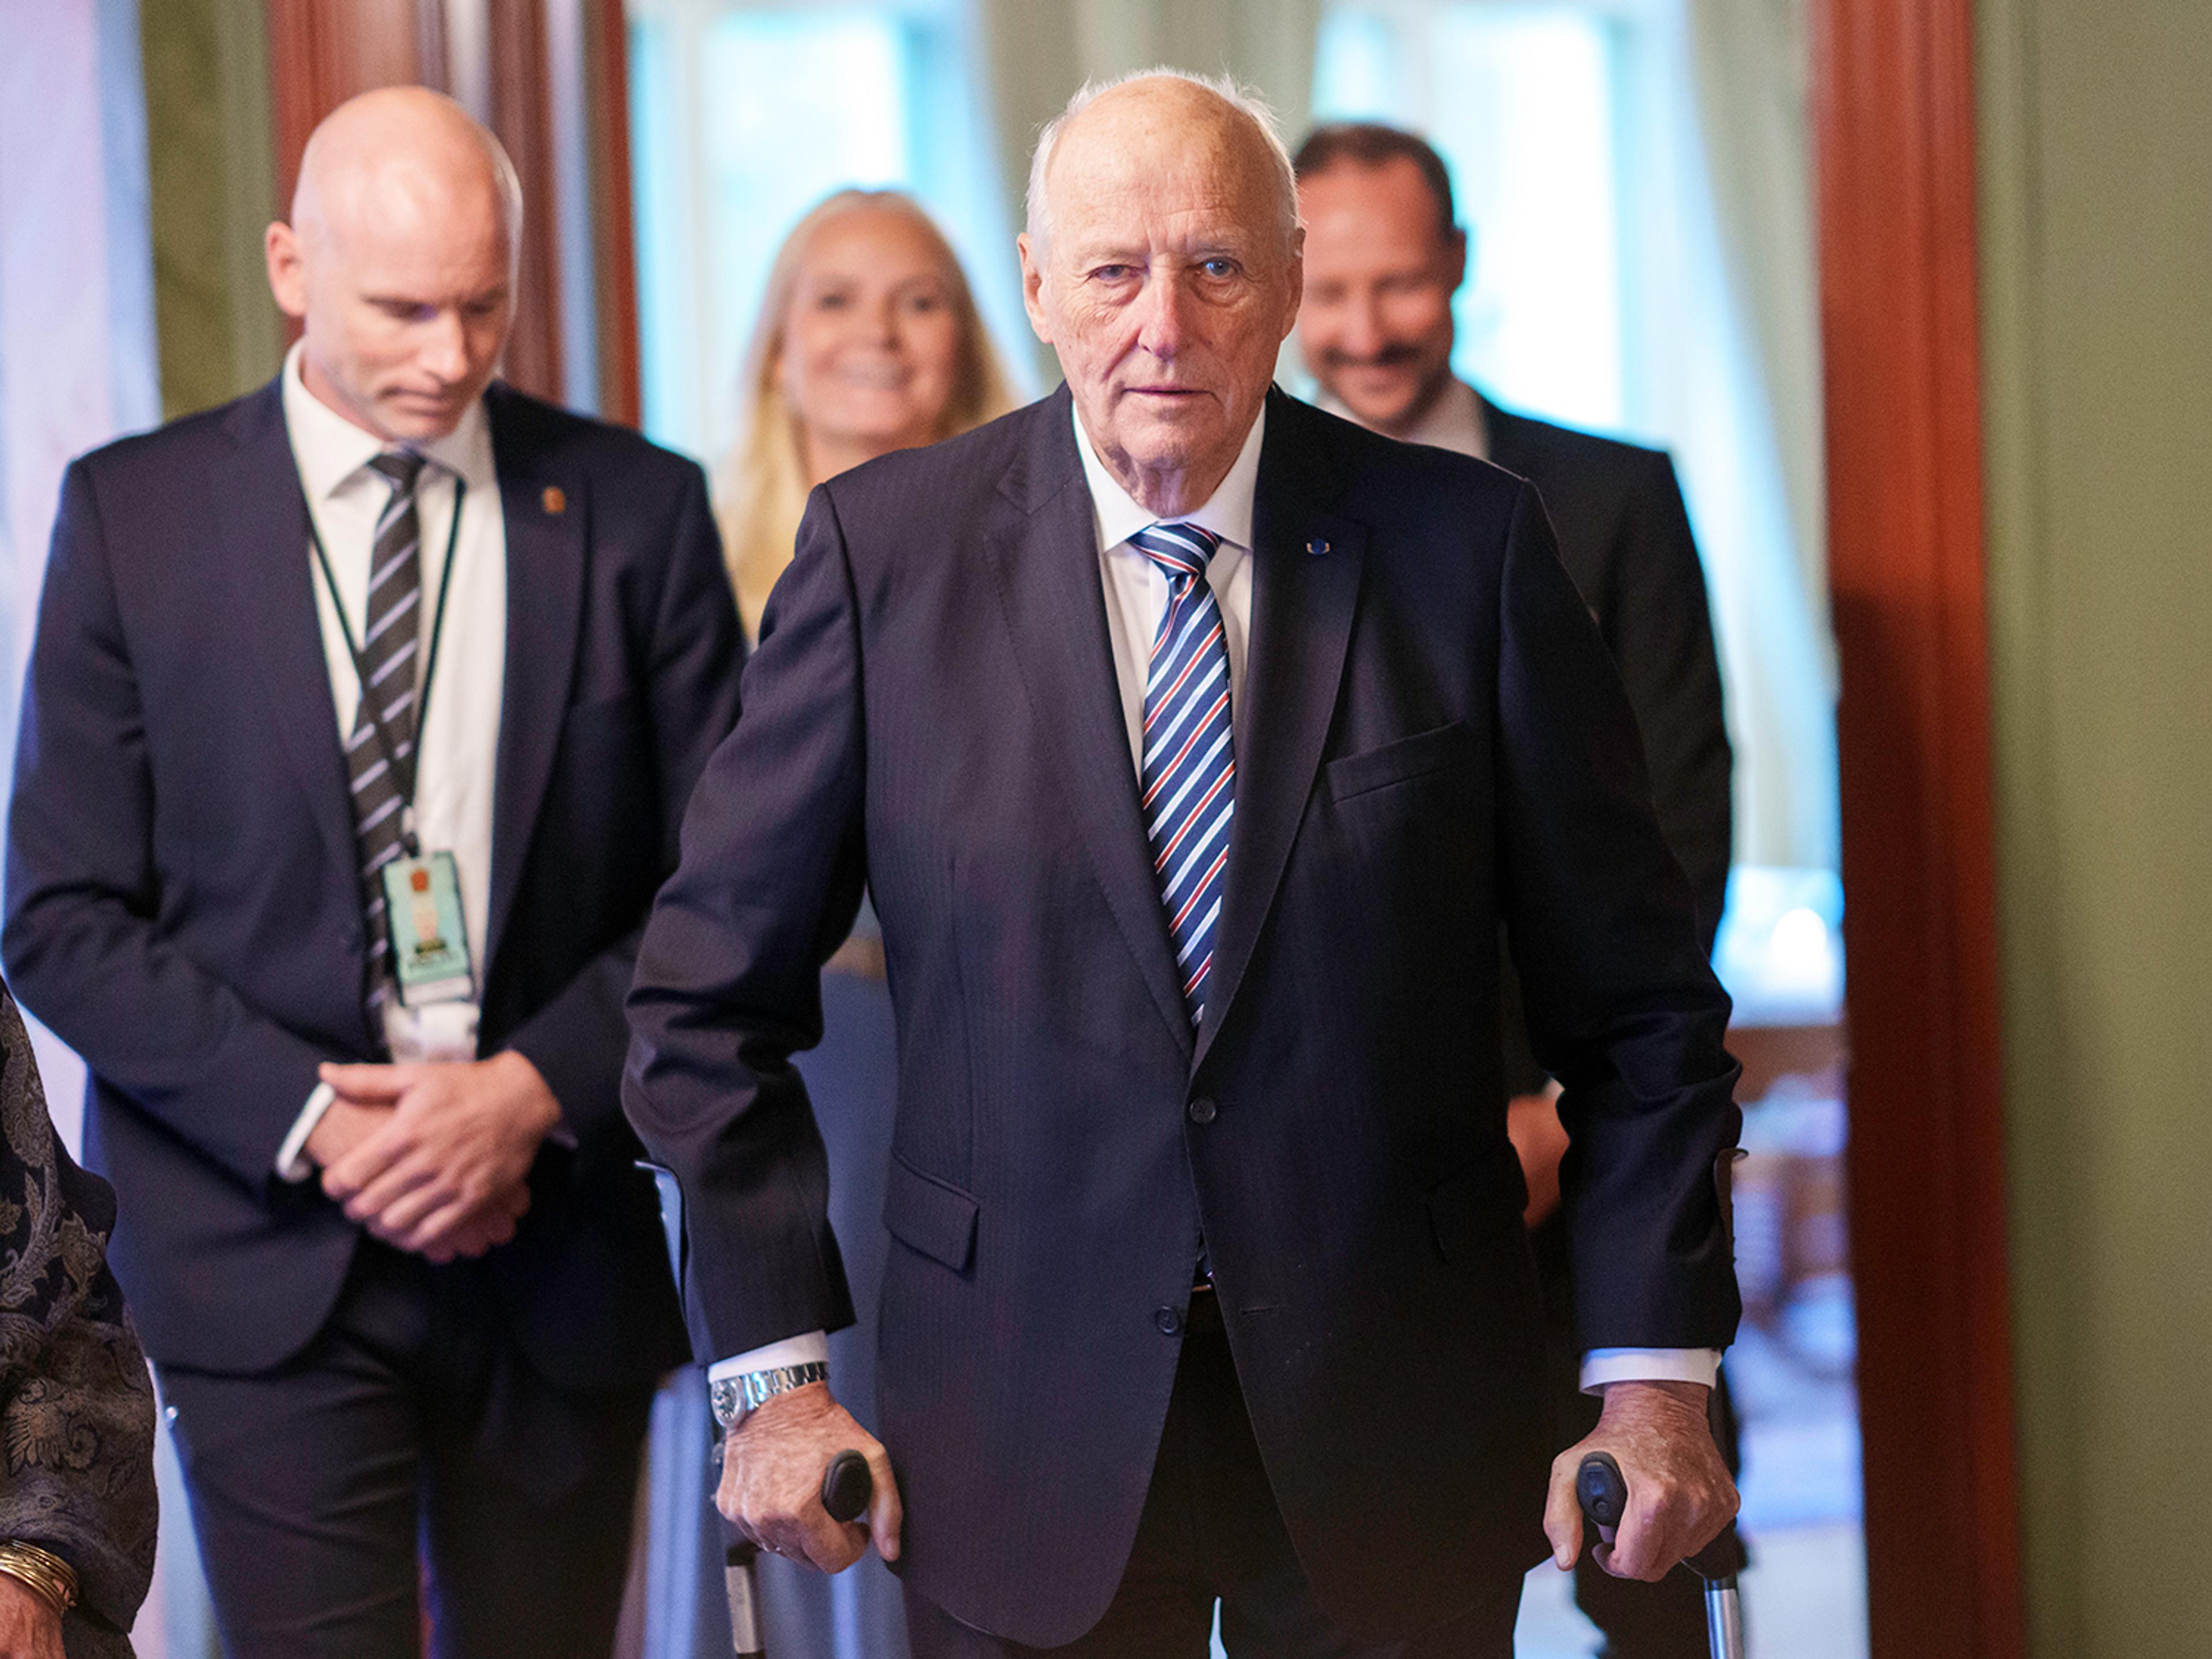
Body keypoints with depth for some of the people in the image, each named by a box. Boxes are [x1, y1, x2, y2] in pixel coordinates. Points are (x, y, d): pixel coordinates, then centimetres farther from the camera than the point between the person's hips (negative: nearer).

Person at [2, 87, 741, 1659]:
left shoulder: (639, 510, 2)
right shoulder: (133, 512, 0)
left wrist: (534, 1091, -11)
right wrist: (314, 1120, -12)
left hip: (557, 1251, 2)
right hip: (269, 1253, -1)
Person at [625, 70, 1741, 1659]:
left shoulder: (1464, 543, -3)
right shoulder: (885, 546, -3)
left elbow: (1639, 1002, 2)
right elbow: (712, 990, 2)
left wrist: (1657, 1371, -4)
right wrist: (775, 1372, -3)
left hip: (1396, 1431, 0)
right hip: (1023, 1446, 0)